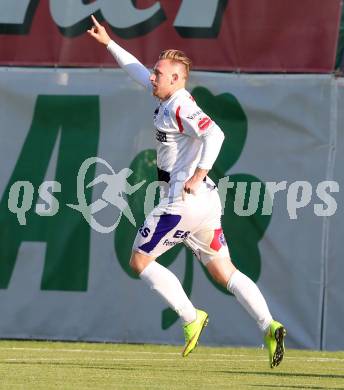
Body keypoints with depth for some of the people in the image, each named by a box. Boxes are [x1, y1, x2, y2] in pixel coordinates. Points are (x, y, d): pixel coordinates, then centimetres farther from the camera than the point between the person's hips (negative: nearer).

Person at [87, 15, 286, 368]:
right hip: (205, 203, 9)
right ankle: (269, 327, -8)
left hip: (184, 201, -9)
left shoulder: (181, 108, -13)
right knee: (224, 272, 6)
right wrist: (108, 43, 34)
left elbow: (214, 134, -28)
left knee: (140, 261, 1)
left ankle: (190, 318, -5)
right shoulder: (169, 100, 15)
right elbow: (138, 72, 31)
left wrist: (198, 175, -28)